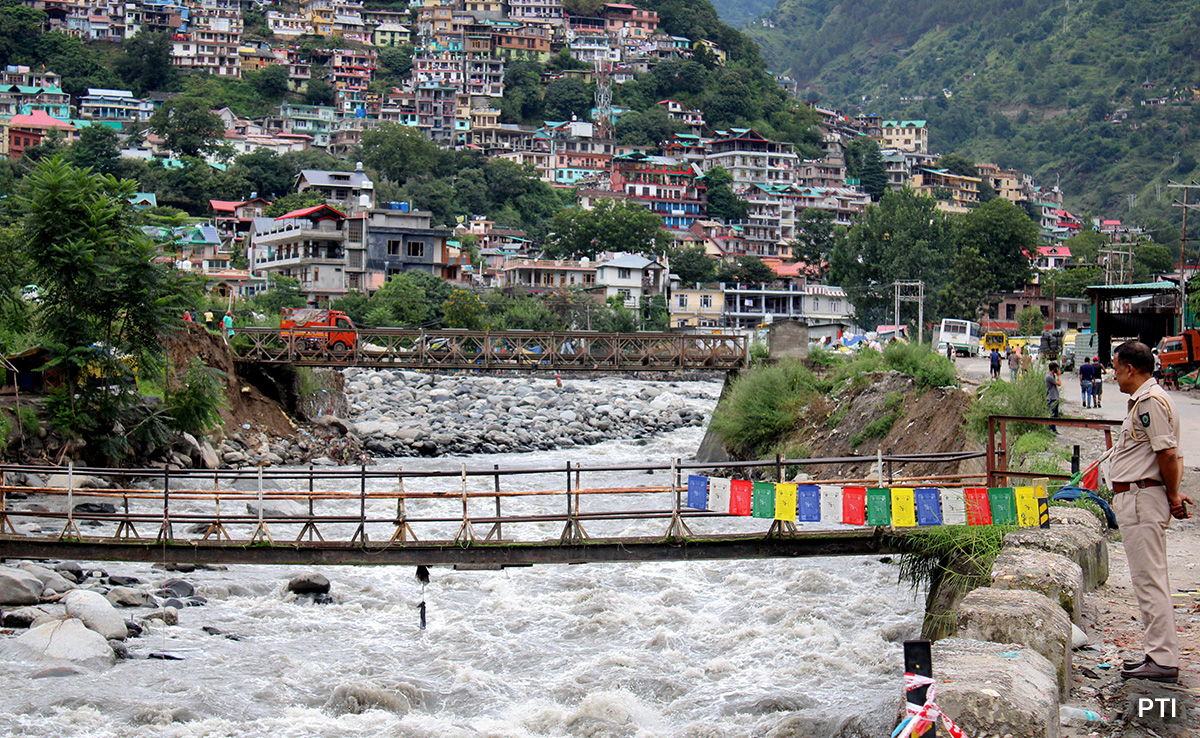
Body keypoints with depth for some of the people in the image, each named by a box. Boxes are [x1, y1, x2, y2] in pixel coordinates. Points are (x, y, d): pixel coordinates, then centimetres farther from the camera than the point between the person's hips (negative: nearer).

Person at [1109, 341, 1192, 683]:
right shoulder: (1142, 400, 19)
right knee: (1148, 579, 15)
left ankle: (1163, 660, -8)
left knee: (1149, 579, -9)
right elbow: (1172, 455, 20)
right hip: (1135, 499, 11)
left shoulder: (1151, 401, -15)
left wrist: (1172, 497, -11)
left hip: (1142, 498, -11)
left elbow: (1168, 454, -22)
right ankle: (1160, 652, 22)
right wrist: (1172, 495, 10)